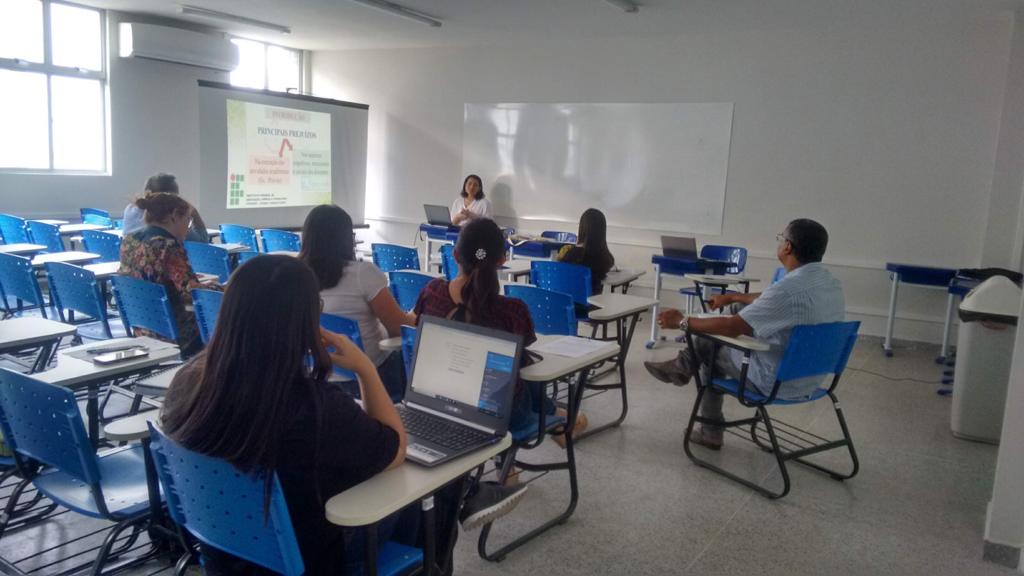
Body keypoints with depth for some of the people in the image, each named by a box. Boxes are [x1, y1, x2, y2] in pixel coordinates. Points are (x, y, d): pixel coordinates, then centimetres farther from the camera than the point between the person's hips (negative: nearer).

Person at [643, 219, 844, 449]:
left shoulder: (790, 288, -30)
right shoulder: (829, 282, -1)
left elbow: (732, 327, -25)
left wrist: (682, 322, -12)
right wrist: (732, 297, 28)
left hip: (778, 382, -8)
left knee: (713, 350, 16)